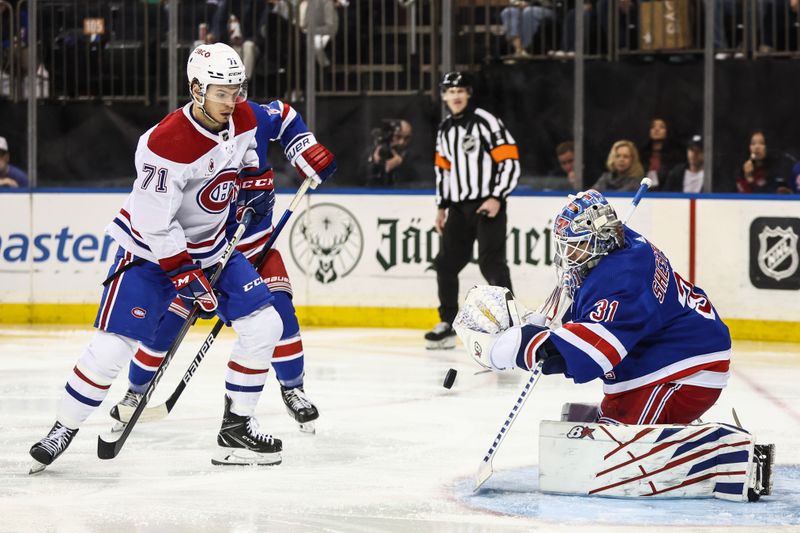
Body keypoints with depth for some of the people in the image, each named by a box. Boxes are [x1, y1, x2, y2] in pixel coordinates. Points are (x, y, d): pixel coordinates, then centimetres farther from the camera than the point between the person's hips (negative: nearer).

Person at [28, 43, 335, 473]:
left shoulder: (244, 118, -9)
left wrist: (256, 174, 3)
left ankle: (236, 429, 9)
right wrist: (187, 278, -23)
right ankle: (62, 431, 4)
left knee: (264, 325, -3)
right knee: (112, 346, -15)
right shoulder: (168, 143, -30)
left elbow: (277, 121, 17)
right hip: (150, 249, -7)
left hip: (211, 246, 7)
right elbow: (154, 223, -26)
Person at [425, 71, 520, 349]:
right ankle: (448, 325, 17)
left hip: (488, 205, -7)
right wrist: (442, 206, 18)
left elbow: (510, 160, -14)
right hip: (459, 207, 7)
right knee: (446, 263, 7)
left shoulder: (486, 122, -10)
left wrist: (497, 198, -19)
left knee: (491, 263, -14)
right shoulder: (445, 130, 13)